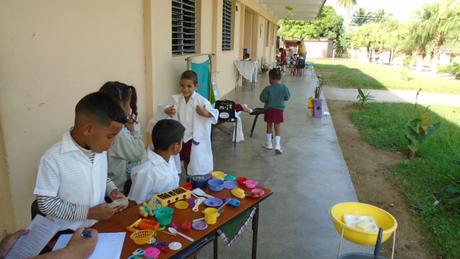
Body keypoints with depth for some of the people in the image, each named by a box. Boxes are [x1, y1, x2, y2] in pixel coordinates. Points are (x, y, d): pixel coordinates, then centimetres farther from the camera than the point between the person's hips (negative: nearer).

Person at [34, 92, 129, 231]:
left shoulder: (99, 150, 0)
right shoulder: (53, 159, -18)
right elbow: (46, 203, -13)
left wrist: (112, 190, -2)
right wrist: (88, 213, -17)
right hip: (67, 233, -5)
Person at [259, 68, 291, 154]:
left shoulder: (268, 88, -14)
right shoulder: (284, 87, -7)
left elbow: (262, 99, -10)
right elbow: (287, 97, 3)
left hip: (269, 109, -1)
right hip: (279, 109, 1)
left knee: (269, 126, 14)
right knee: (278, 127, 5)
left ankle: (268, 144, 26)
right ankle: (277, 145, -4)